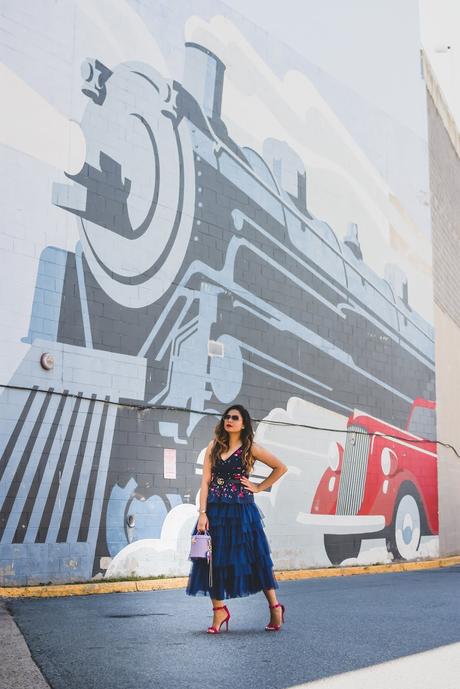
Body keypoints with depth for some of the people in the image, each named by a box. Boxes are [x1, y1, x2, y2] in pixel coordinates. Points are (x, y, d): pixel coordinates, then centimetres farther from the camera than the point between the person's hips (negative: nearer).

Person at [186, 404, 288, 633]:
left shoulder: (250, 449, 1)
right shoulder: (214, 447, 6)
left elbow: (280, 467, 7)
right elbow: (205, 481, 1)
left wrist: (259, 487, 2)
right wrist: (202, 513, -8)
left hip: (241, 510, -2)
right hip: (215, 510, 3)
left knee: (255, 557, 2)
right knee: (214, 559, 3)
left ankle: (275, 607, 15)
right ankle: (219, 611, 16)